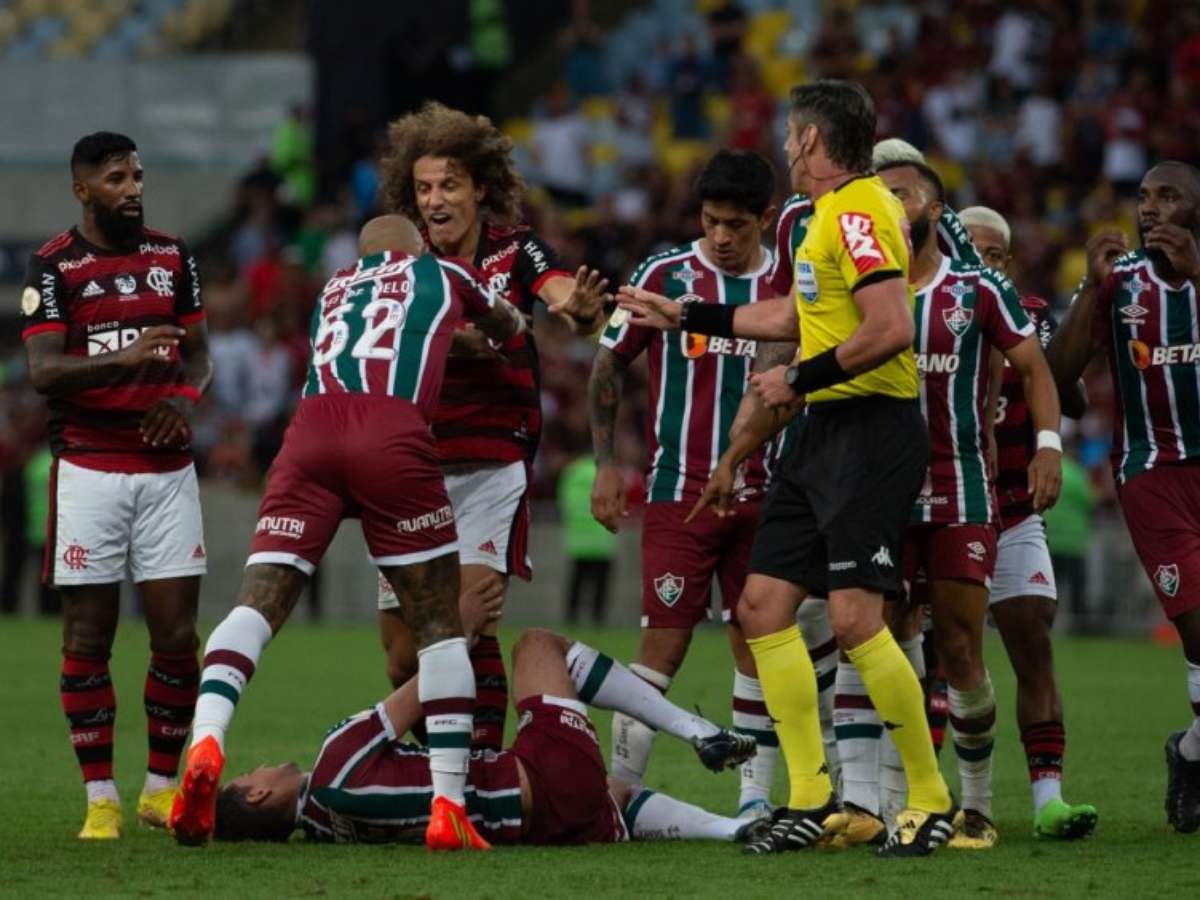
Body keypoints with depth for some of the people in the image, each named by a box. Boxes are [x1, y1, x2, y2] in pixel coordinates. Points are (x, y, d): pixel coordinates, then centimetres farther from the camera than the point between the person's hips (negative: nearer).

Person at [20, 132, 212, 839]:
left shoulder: (172, 256, 10)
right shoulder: (54, 267, -3)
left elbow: (198, 353, 16)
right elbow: (44, 371, -12)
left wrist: (185, 396, -7)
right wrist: (124, 360, -27)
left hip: (167, 467, 3)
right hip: (89, 468, -3)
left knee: (177, 634, -1)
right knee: (88, 637, -1)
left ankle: (163, 786, 13)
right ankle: (101, 800, 4)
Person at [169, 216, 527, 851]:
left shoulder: (331, 291, 35)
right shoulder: (440, 273, 29)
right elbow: (510, 330, 48)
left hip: (310, 431, 2)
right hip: (392, 435, -2)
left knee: (257, 603, -4)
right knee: (438, 622, 7)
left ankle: (206, 742, -31)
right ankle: (448, 810, 1)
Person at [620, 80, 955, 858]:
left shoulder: (859, 212, -14)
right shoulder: (833, 213, 17)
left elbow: (893, 328, -25)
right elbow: (797, 315, 31)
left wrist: (801, 379, -16)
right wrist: (683, 316, 35)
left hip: (872, 434, -11)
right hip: (825, 436, 11)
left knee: (855, 617, -15)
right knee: (764, 606, 6)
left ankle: (932, 801, -6)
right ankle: (813, 799, 10)